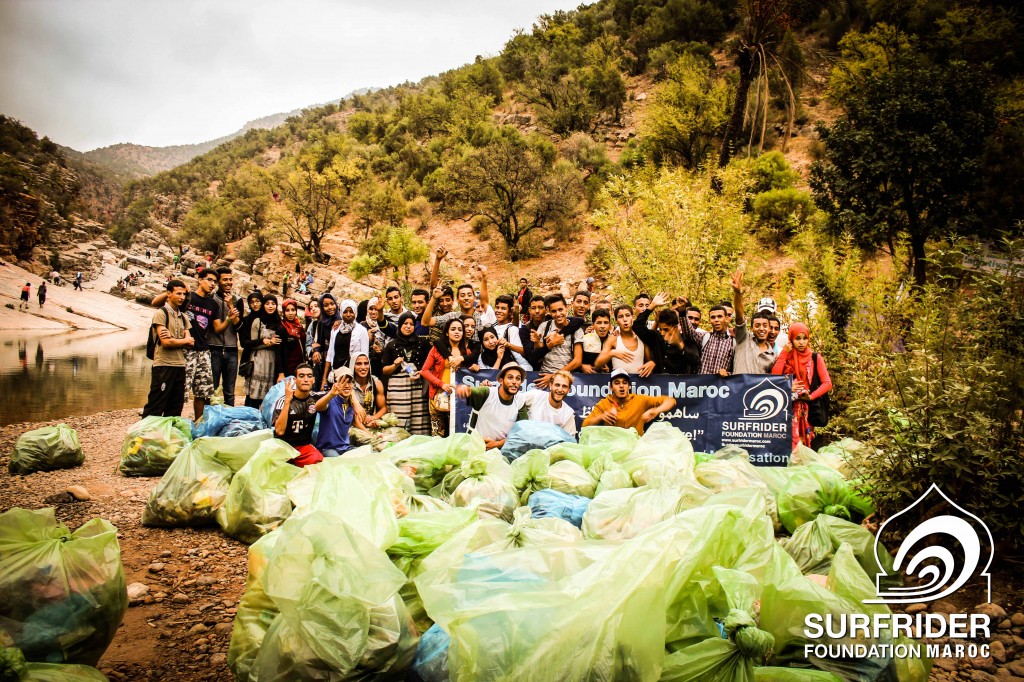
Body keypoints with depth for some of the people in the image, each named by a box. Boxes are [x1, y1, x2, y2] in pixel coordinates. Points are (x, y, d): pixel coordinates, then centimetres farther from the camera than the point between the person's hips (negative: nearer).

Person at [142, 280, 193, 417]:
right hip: (163, 365, -7)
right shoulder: (161, 314, -4)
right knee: (155, 408, -5)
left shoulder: (183, 317, 16)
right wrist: (185, 341, 1)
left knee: (176, 407, 10)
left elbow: (190, 343, 5)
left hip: (180, 365, 7)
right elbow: (166, 342, -15)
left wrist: (173, 340, -13)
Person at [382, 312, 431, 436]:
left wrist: (421, 373, -3)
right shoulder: (392, 345, 12)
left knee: (419, 423, -7)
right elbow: (385, 370, 12)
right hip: (398, 386, 0)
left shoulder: (421, 343, 14)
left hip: (418, 386, 1)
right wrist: (395, 365, -6)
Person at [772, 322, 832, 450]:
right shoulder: (787, 358, 11)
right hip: (789, 407, 1)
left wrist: (811, 396, -13)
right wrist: (784, 352, -4)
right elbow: (774, 376, -6)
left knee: (806, 443, -4)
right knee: (791, 444, -10)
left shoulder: (815, 358, 6)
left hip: (808, 408, -1)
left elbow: (827, 383, -1)